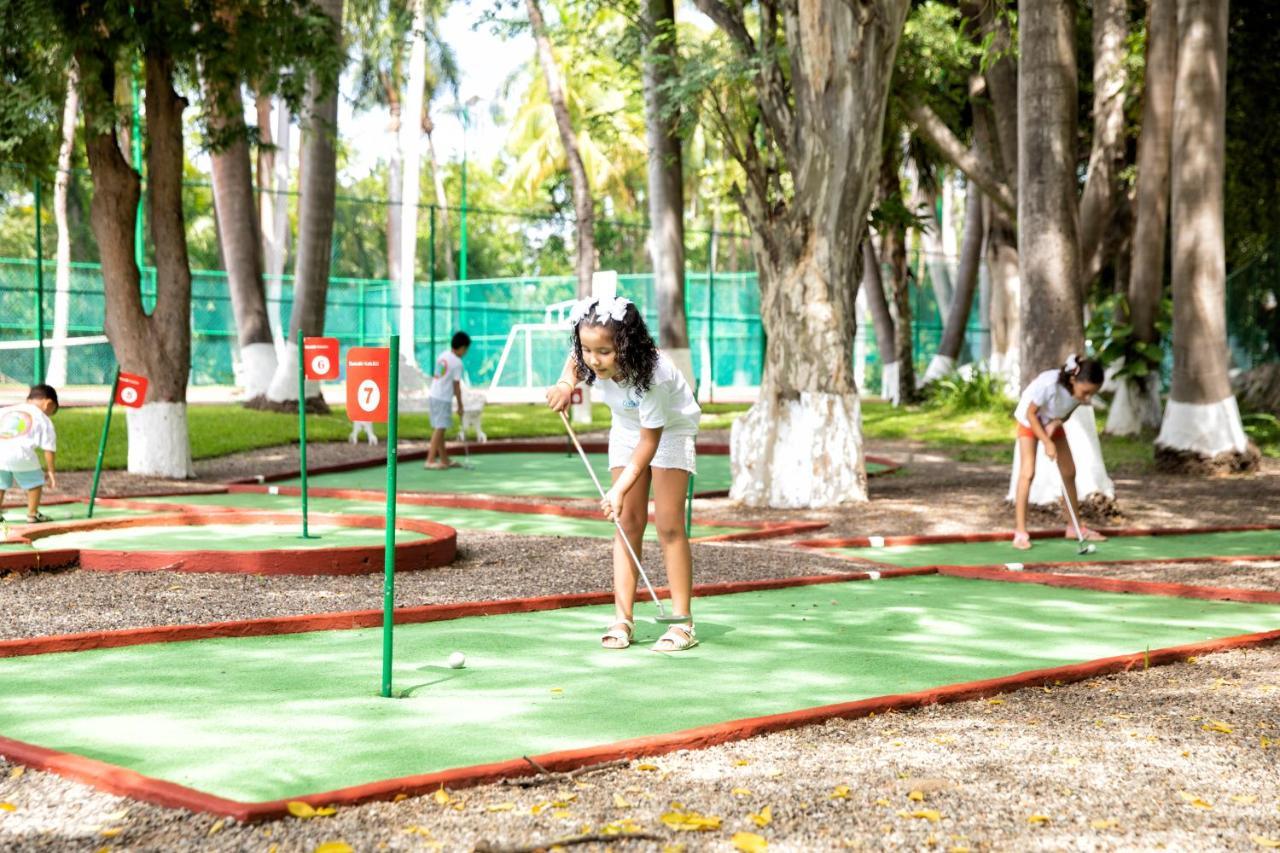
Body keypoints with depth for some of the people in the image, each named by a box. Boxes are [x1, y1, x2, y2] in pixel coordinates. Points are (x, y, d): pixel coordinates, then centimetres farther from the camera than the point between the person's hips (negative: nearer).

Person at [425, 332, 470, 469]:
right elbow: (456, 387, -10)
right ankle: (430, 460, -10)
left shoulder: (443, 355, 10)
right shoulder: (457, 363, -13)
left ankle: (444, 460, 21)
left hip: (433, 395, 8)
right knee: (439, 429, -7)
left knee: (439, 429, 13)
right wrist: (460, 406, -1)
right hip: (443, 399, -8)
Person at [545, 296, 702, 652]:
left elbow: (650, 439, -33)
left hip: (669, 430, -5)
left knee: (669, 524, -12)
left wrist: (619, 490, -36)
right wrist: (566, 383, -17)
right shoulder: (591, 359, -23)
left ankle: (682, 621, -9)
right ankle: (622, 619, -5)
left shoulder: (652, 376, -39)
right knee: (628, 521, -2)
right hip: (627, 429, 5)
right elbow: (575, 360, 4)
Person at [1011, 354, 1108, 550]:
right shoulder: (1048, 385, -41)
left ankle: (1074, 527, 20)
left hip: (1053, 423, 6)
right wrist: (1047, 442, -28)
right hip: (1029, 421, -6)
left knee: (1069, 473, 6)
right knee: (1027, 473, -17)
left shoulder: (1082, 390, -24)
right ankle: (1020, 532, -17)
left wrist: (1056, 423, -26)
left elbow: (1067, 413, -5)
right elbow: (1030, 414, -26)